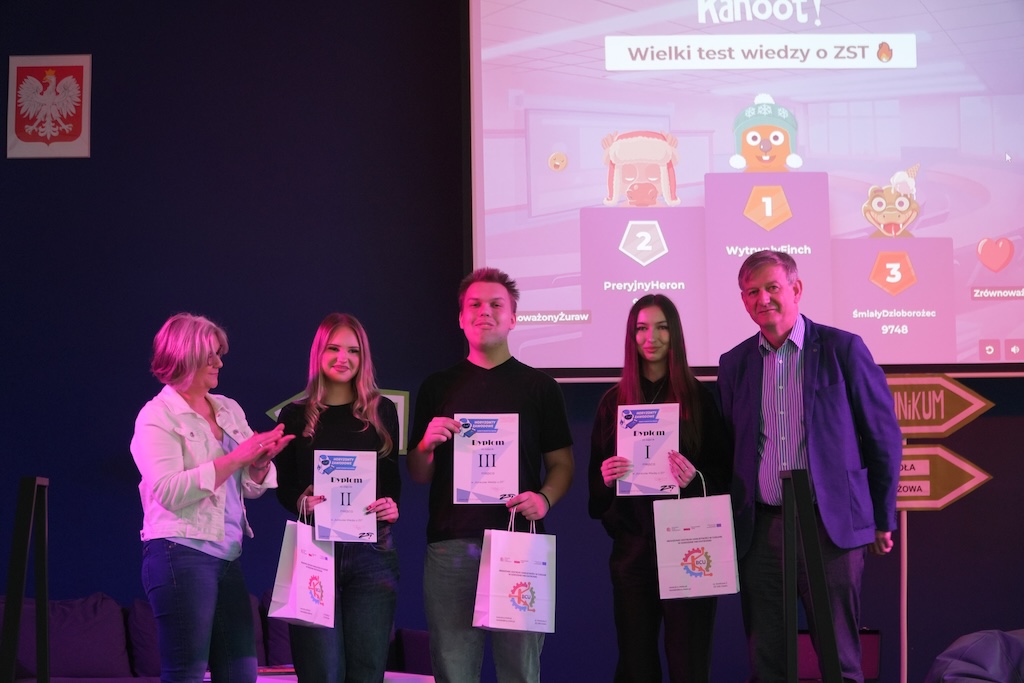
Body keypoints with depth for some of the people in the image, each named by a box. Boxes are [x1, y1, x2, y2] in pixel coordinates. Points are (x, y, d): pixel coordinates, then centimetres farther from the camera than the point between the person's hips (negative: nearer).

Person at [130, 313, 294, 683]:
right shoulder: (157, 417, -4)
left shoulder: (229, 410, 15)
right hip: (180, 554, -7)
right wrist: (235, 458, -19)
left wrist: (262, 459, -7)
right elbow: (168, 492, -18)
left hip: (227, 556, 7)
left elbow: (252, 487, 15)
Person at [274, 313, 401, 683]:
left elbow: (393, 480, 12)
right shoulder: (295, 415, 7)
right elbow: (284, 488, 6)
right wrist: (303, 502, -15)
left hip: (372, 550, 1)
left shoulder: (382, 411, 10)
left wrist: (392, 506, -10)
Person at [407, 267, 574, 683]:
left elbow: (562, 464, 10)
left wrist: (544, 498, -11)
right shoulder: (438, 388, 14)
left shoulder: (539, 387, 11)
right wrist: (426, 444, -7)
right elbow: (418, 476, 15)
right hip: (450, 545, 1)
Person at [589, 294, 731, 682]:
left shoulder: (698, 398, 3)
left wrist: (694, 479, -18)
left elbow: (724, 472, 2)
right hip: (631, 545, 2)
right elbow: (596, 481, 13)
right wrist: (606, 477, -9)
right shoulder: (614, 402, 10)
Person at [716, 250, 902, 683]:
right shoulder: (734, 363, 10)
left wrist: (883, 520, 2)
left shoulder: (843, 350, -1)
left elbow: (884, 437, 2)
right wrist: (727, 525, 8)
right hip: (760, 530, 3)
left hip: (831, 527, -3)